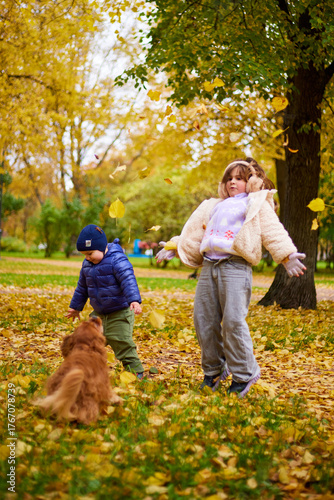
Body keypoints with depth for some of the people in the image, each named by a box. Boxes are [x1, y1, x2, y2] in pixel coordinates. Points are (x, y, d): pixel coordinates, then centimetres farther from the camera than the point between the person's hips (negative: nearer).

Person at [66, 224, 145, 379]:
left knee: (122, 342, -10)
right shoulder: (87, 264, 6)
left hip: (120, 312, -7)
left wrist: (134, 300, -43)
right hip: (99, 313, 7)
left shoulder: (117, 260, -18)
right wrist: (75, 307, 28)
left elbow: (129, 281, -30)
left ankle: (136, 372, 2)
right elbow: (82, 286, 20)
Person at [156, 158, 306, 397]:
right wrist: (174, 247, 28)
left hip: (236, 266, -6)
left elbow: (273, 231, -2)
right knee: (204, 320, 4)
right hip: (209, 266, 7)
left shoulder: (257, 204, 11)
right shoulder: (216, 206, 29)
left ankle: (243, 375, -2)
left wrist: (287, 255, -15)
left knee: (233, 320, -16)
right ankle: (213, 372, 18)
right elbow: (195, 232, 33)